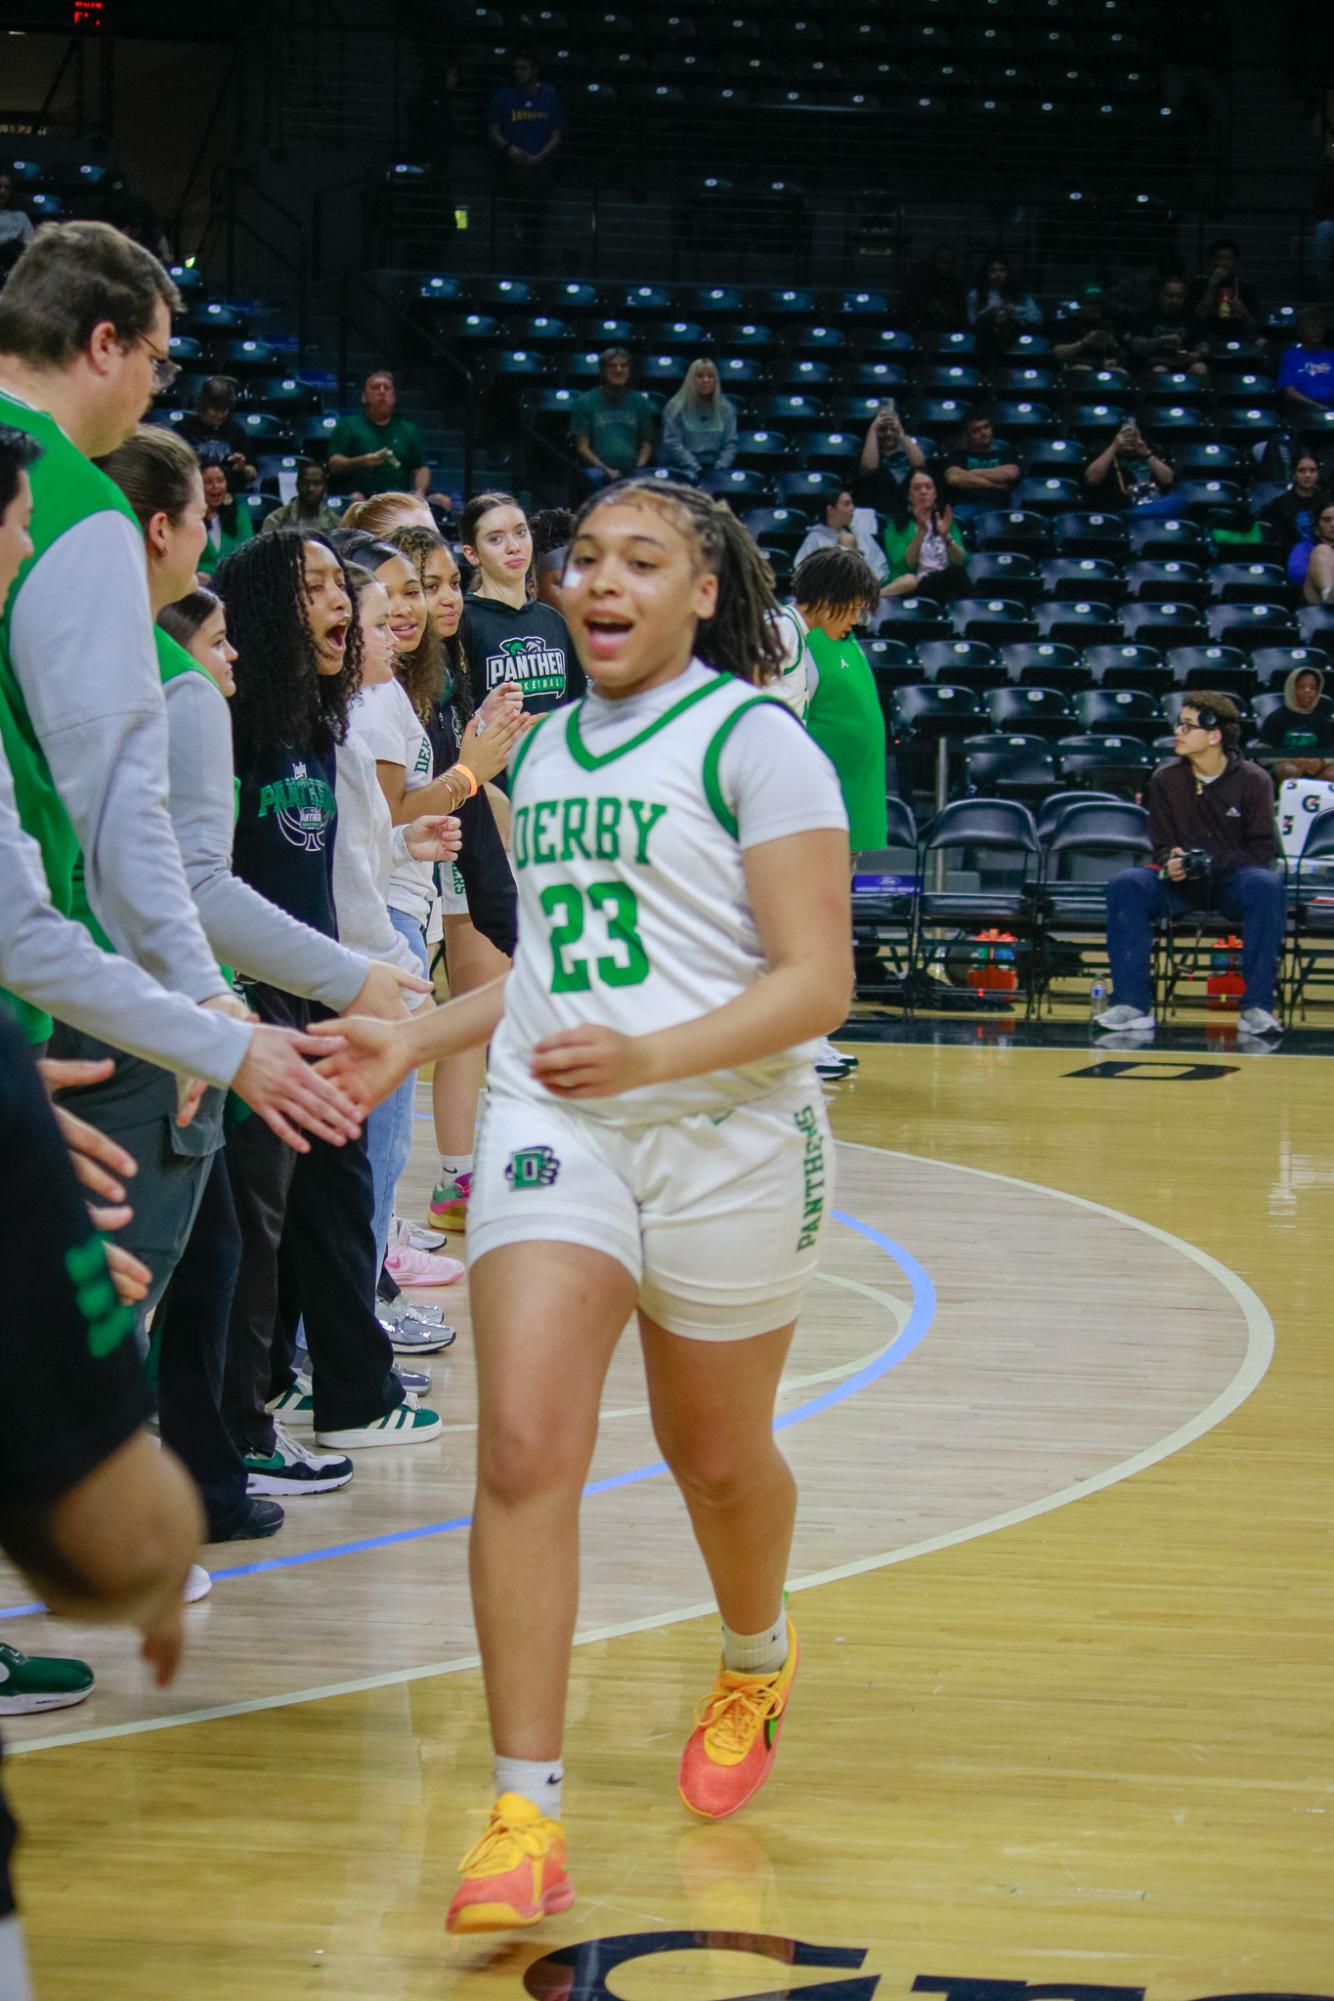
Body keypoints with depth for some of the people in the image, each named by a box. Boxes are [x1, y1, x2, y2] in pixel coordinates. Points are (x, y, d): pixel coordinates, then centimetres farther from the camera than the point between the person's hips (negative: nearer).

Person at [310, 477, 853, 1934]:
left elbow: (817, 983, -13)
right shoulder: (542, 751, 13)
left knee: (715, 1456, 14)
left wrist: (649, 1057, -27)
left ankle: (755, 1670, 47)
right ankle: (525, 1817, -13)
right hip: (551, 1125, 4)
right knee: (523, 1446, -14)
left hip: (728, 1138, -4)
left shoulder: (754, 740, -7)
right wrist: (418, 1041, 12)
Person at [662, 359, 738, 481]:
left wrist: (720, 468, -7)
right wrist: (695, 468, -13)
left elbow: (730, 443, 9)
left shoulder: (726, 408, 11)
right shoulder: (676, 406, 2)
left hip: (714, 469, 2)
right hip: (683, 469, -2)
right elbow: (672, 443, -4)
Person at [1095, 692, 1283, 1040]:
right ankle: (1132, 1005, -28)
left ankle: (1257, 1008, -33)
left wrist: (1210, 862, -22)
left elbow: (1261, 851, -7)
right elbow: (1162, 846, 5)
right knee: (1126, 884, -26)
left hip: (1232, 882, -2)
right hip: (1181, 884, 2)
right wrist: (1171, 862, -20)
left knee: (1266, 886, -37)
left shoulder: (1253, 781, -4)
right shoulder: (1165, 779, 2)